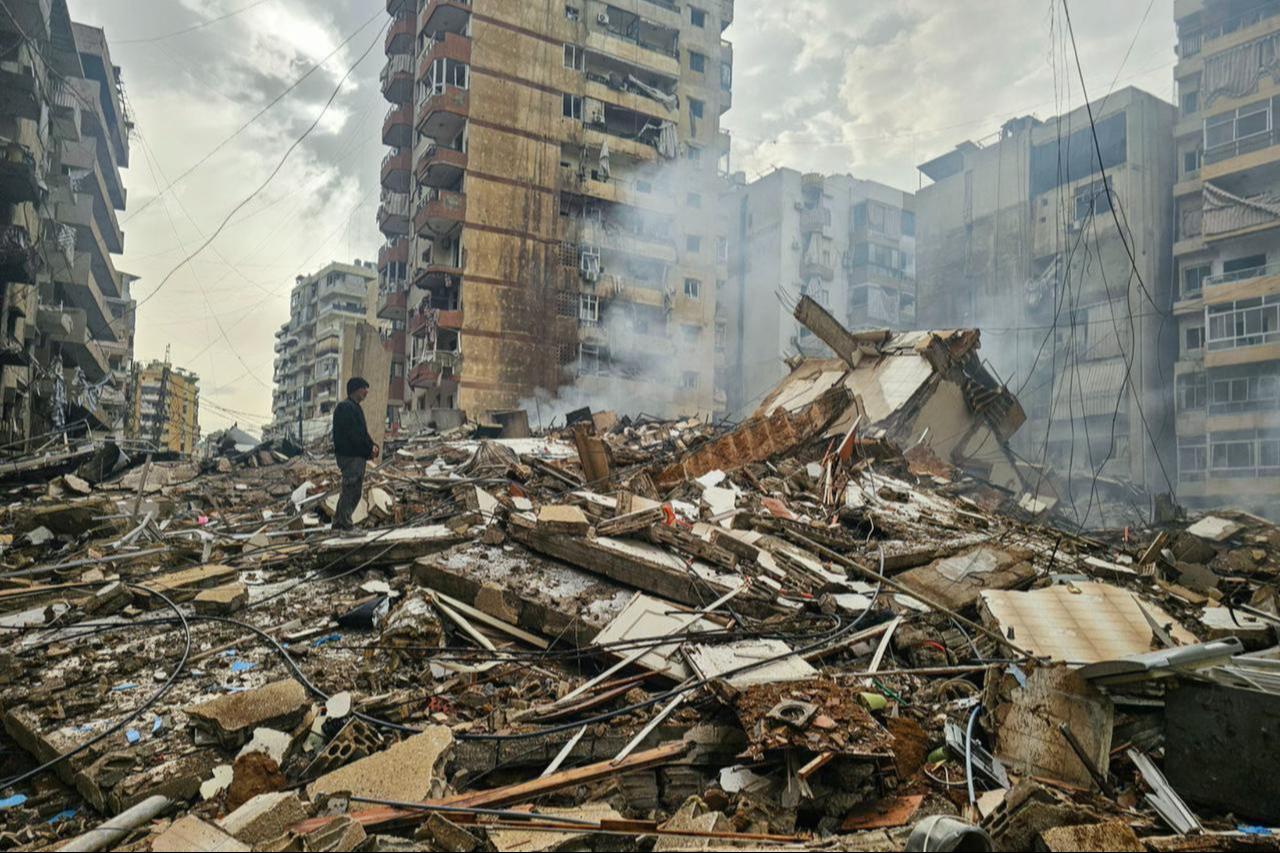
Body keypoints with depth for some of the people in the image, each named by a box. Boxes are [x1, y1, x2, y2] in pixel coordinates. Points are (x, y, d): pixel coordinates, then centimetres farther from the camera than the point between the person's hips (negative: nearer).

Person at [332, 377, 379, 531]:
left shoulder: (356, 408, 21)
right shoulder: (345, 407, -11)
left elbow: (362, 433, 22)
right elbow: (352, 434, -19)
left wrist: (373, 446, 4)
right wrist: (370, 448, -16)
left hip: (359, 456, 10)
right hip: (349, 456, -10)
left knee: (356, 491, 13)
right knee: (350, 489, -9)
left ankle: (339, 523, 20)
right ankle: (345, 524, -5)